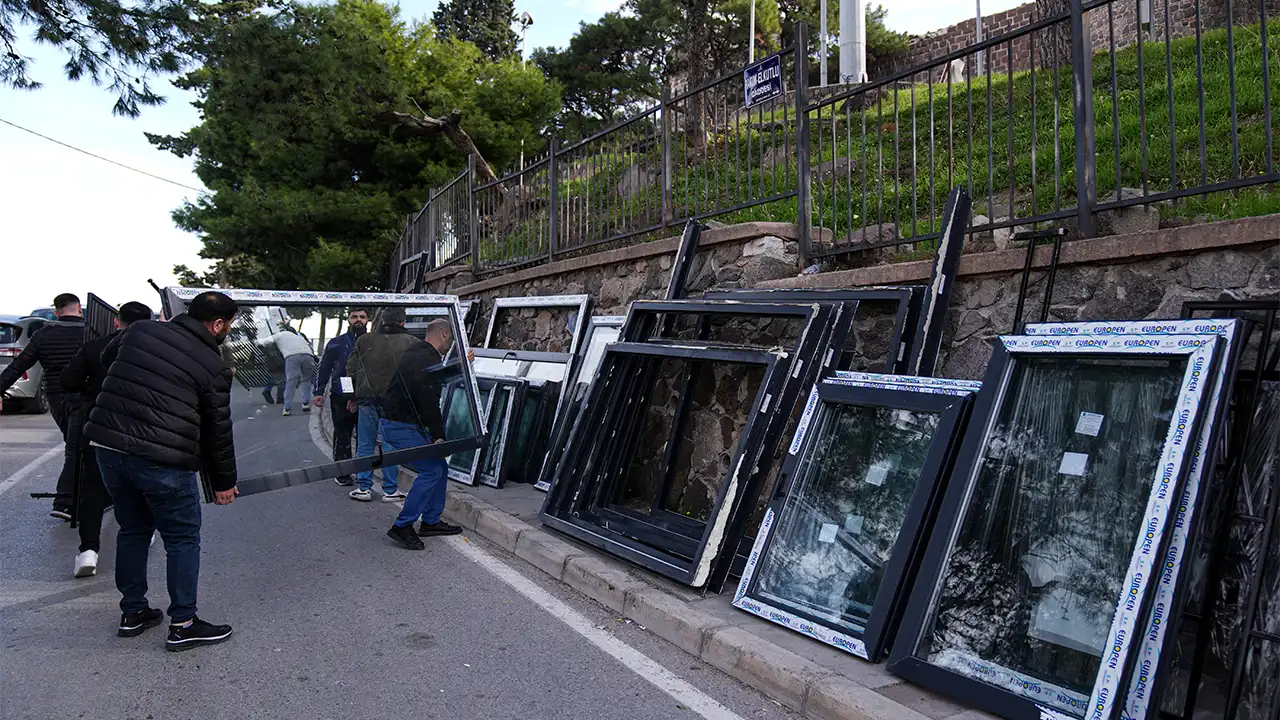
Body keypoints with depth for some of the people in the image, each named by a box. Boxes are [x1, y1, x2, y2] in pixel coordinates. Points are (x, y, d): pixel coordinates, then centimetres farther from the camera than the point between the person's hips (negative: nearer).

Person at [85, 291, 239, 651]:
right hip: (162, 461, -6)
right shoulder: (214, 367, -6)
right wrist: (223, 482, 11)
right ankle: (183, 625, 11)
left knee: (132, 529, 22)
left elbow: (107, 360, 25)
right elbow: (218, 431, 0)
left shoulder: (139, 330, 6)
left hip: (107, 446, 6)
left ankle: (133, 613, 32)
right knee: (182, 538, 7)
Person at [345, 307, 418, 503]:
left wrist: (353, 397, 16)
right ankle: (390, 489, 11)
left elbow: (351, 369, 8)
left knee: (365, 445, 9)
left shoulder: (364, 341, 5)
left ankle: (364, 487, 12)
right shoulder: (413, 343, -2)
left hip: (368, 399, 1)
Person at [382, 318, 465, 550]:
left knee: (440, 467, 12)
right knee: (431, 470, -13)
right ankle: (402, 526, -8)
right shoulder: (428, 360, -19)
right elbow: (430, 403, -21)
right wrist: (438, 436, -14)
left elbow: (437, 376, 32)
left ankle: (431, 521, 20)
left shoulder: (417, 353, 14)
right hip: (402, 426, -11)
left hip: (405, 424, 11)